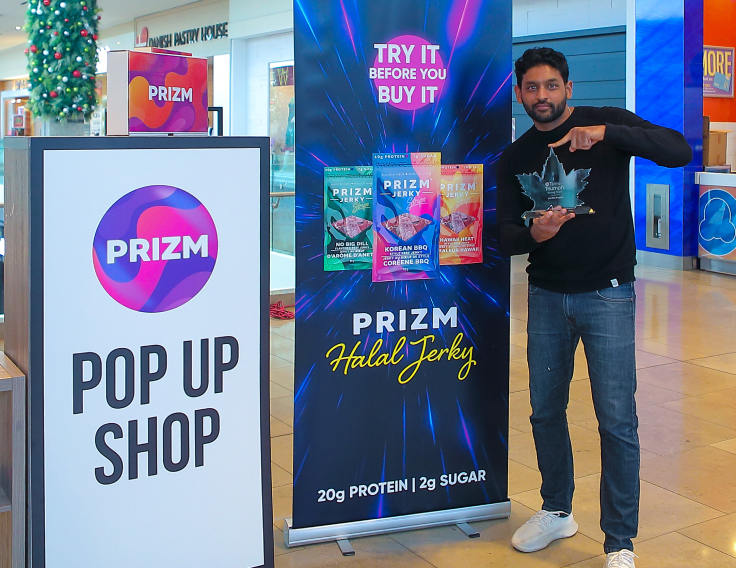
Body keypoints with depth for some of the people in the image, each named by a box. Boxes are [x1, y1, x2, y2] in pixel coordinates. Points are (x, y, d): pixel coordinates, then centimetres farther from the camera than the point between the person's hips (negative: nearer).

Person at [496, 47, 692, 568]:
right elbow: (505, 236, 3)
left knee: (617, 420, -5)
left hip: (607, 294, -4)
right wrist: (533, 233, -20)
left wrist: (607, 133, -27)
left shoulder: (606, 123, -3)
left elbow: (680, 152, -16)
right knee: (545, 412, 12)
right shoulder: (515, 159, 8)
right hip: (547, 296, 4)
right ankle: (558, 512, 33)